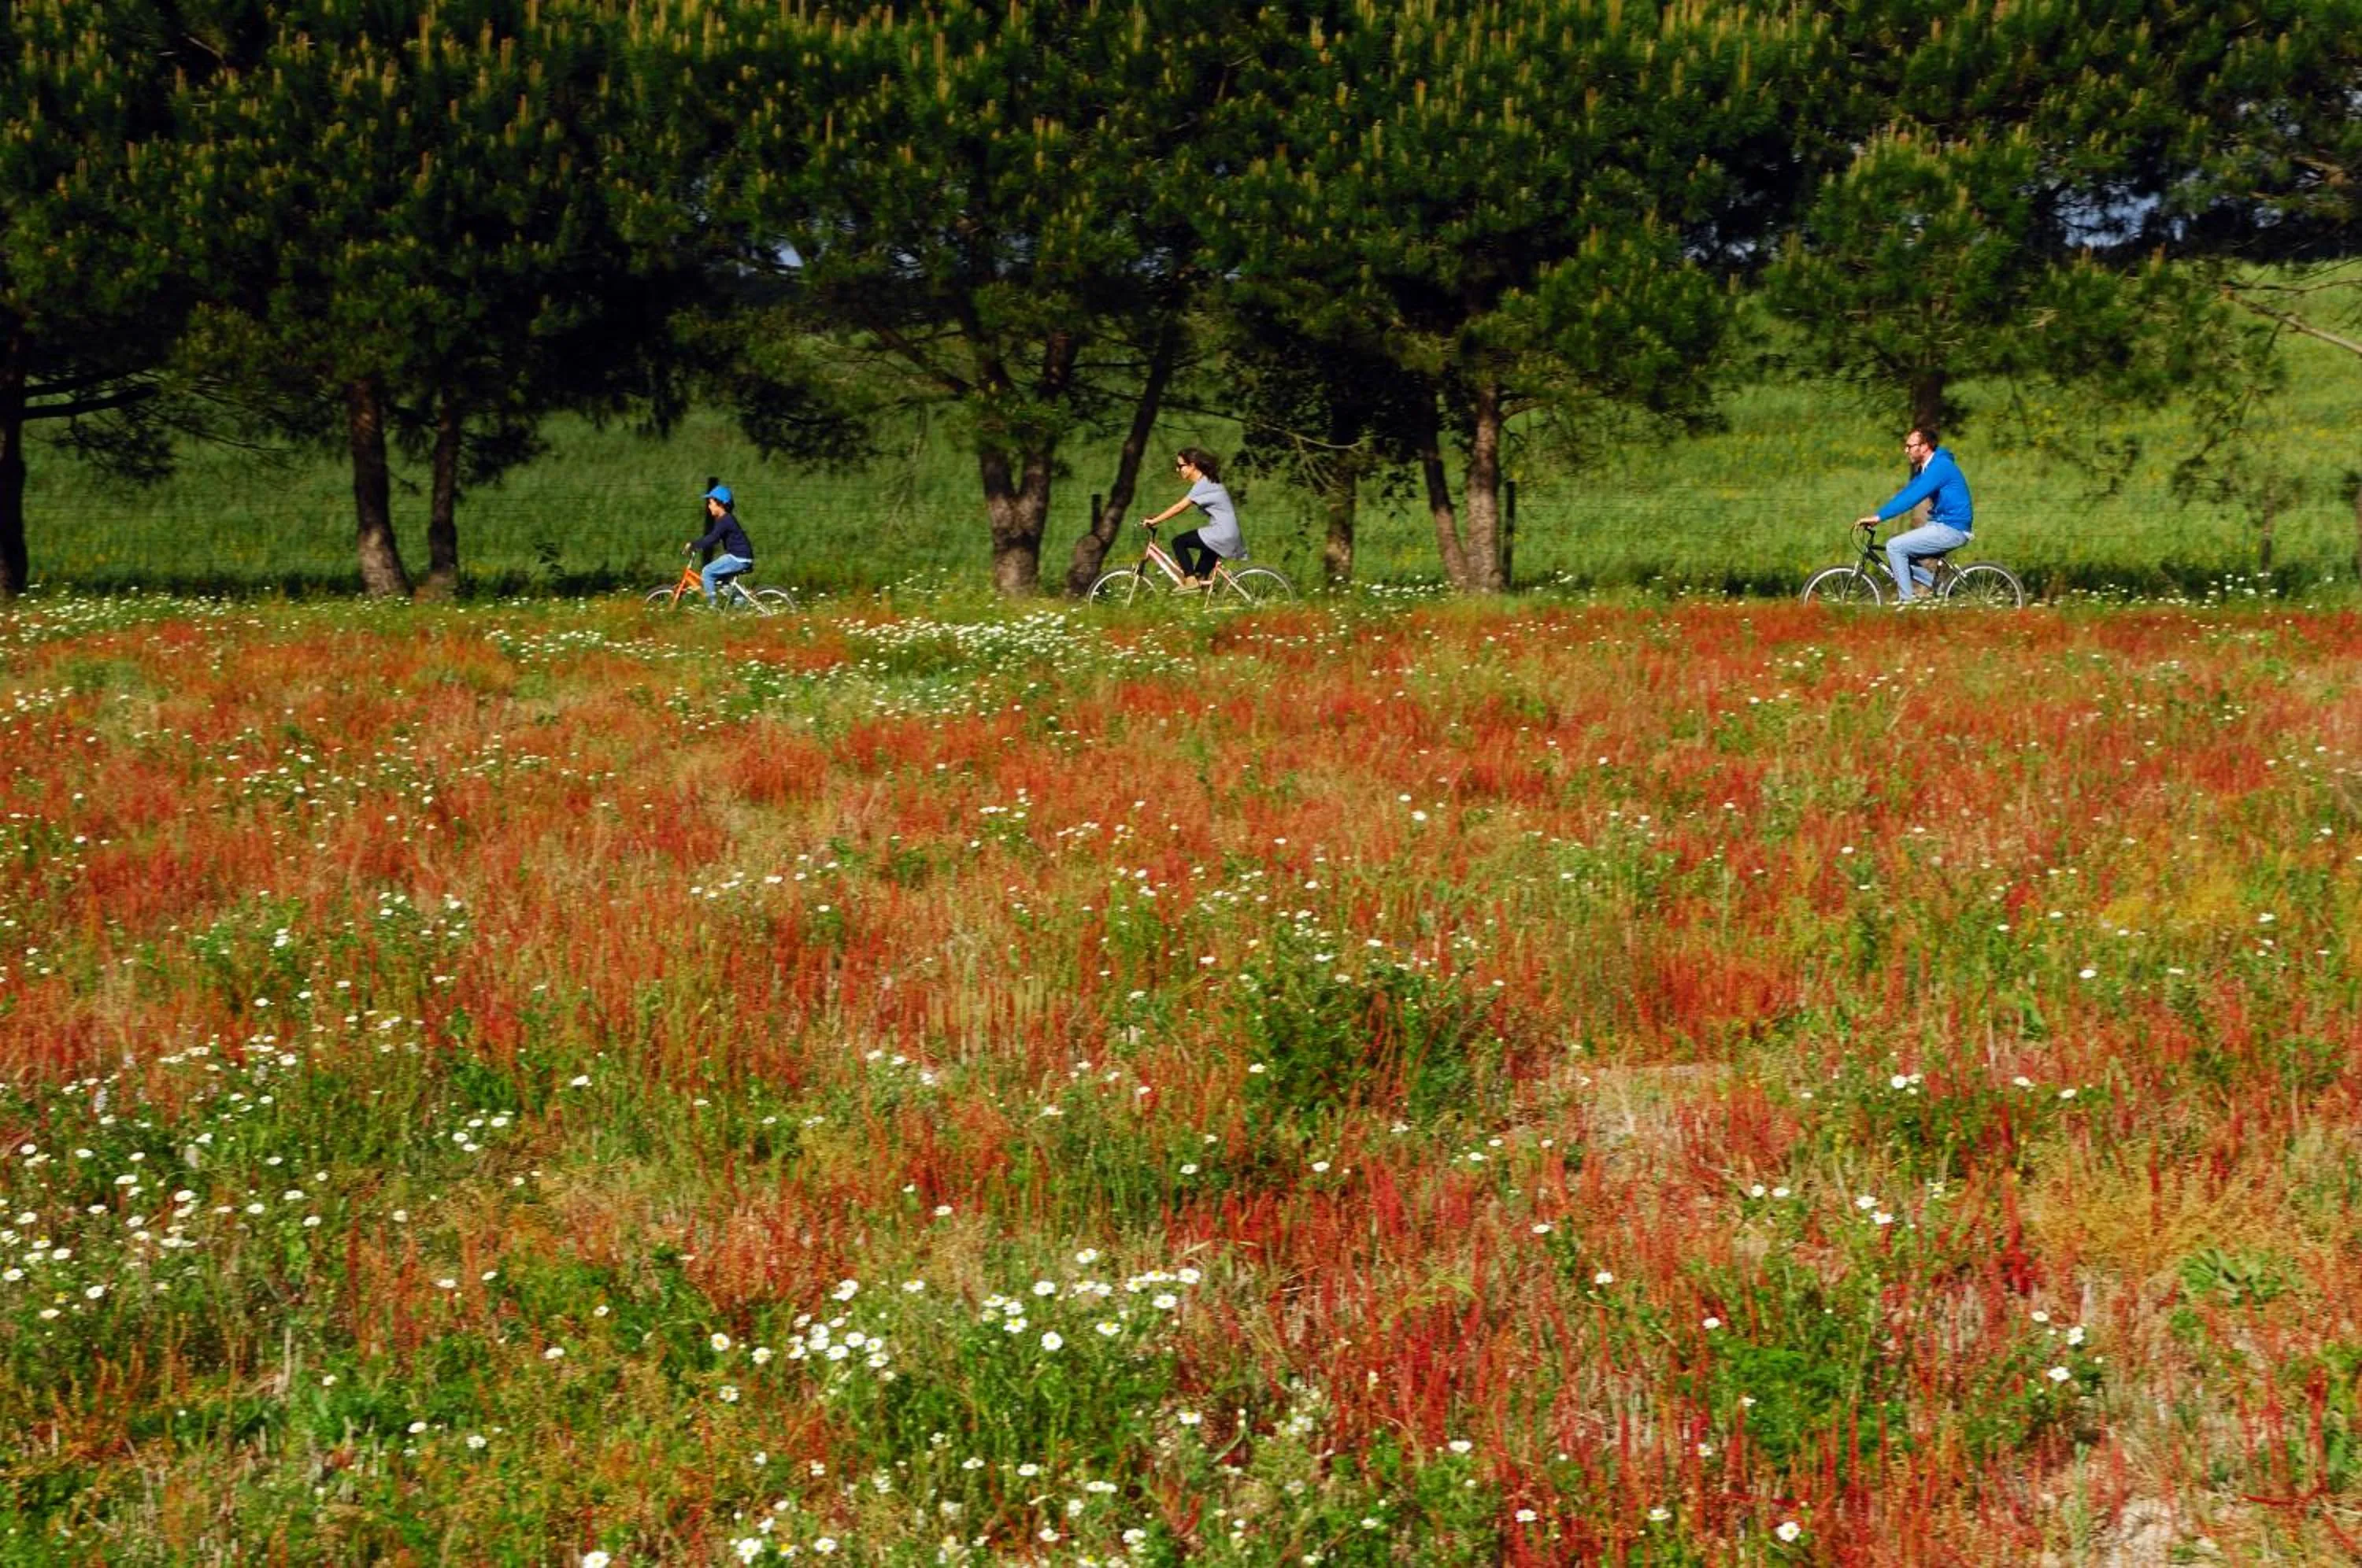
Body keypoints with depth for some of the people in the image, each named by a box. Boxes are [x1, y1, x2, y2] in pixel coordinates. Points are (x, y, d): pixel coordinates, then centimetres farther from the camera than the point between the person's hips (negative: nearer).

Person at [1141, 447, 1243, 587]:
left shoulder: (1203, 484, -14)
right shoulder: (1206, 482, 17)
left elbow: (1179, 507, -17)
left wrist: (1153, 521, -15)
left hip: (1222, 533, -10)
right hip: (1228, 535, 10)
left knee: (1179, 542, -8)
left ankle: (1191, 580, -8)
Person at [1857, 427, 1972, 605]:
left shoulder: (1940, 467, -18)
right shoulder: (1926, 468, 14)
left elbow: (1912, 497, -26)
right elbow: (1906, 493, 15)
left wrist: (1878, 517, -28)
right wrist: (1876, 516, 6)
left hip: (1951, 530, -10)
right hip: (1941, 525, 10)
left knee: (1895, 547, -16)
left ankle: (1906, 601, -12)